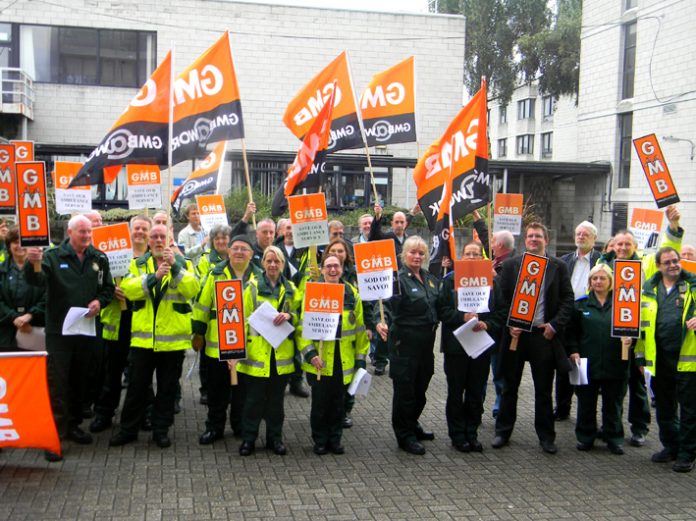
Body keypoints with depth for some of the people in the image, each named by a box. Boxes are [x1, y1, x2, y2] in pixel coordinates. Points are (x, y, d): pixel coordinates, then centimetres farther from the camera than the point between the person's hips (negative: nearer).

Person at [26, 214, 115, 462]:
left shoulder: (99, 259, 8)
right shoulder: (53, 256, -4)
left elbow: (108, 288, 13)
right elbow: (37, 280, -20)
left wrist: (100, 301, -8)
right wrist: (33, 264, -42)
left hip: (87, 329, 4)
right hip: (59, 330, -4)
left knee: (79, 381, 14)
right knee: (57, 382, -5)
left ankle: (73, 425, 28)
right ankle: (55, 433, 0)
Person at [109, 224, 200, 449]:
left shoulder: (182, 263, 5)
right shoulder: (138, 264, 8)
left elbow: (192, 289, -13)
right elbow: (128, 289, -10)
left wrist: (175, 266, -23)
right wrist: (154, 276, -22)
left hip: (172, 337, -1)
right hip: (143, 336, 1)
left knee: (168, 387, 8)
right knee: (136, 386, 8)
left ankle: (161, 429, 21)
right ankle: (128, 429, 21)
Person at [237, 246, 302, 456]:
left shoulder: (291, 289, 8)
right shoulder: (253, 287, 0)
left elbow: (299, 317, 10)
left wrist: (289, 316, -12)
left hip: (282, 353, 2)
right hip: (256, 352, -2)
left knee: (276, 398, 12)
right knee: (253, 398, 4)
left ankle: (275, 438, 23)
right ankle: (248, 438, 16)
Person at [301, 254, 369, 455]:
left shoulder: (352, 294, 5)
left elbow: (360, 329, 9)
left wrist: (361, 357, 8)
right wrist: (310, 353, -16)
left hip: (344, 361, 3)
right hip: (319, 361, -3)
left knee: (338, 402, 12)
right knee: (320, 402, 7)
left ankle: (335, 439, 27)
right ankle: (320, 440, 23)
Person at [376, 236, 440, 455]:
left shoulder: (430, 279, 11)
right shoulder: (398, 278, -11)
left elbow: (439, 307, 17)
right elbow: (388, 305, -21)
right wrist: (383, 323, -39)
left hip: (426, 342, 7)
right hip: (405, 342, -7)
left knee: (420, 387, 17)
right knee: (405, 388, 2)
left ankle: (413, 425, 37)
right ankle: (405, 436, 15)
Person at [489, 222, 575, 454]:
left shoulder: (558, 267, 4)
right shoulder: (510, 265, 3)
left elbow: (567, 300, 2)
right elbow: (500, 298, 0)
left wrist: (555, 325, -9)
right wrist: (508, 325, -10)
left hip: (544, 334, 0)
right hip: (515, 333, 0)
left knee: (544, 389, 8)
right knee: (510, 386, 10)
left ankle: (546, 436, 19)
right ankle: (503, 432, 21)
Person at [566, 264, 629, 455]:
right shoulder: (581, 304, 4)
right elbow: (571, 331, 4)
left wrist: (629, 339, -14)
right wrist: (573, 351, -7)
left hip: (614, 364, 0)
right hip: (587, 364, 0)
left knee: (613, 404, 10)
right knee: (586, 403, 9)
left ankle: (614, 439, 23)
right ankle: (585, 437, 23)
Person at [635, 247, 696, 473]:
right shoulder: (648, 289, 9)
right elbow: (641, 323, 13)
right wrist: (641, 355, 10)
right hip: (659, 359, 4)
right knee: (664, 407, 14)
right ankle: (670, 446, 30)